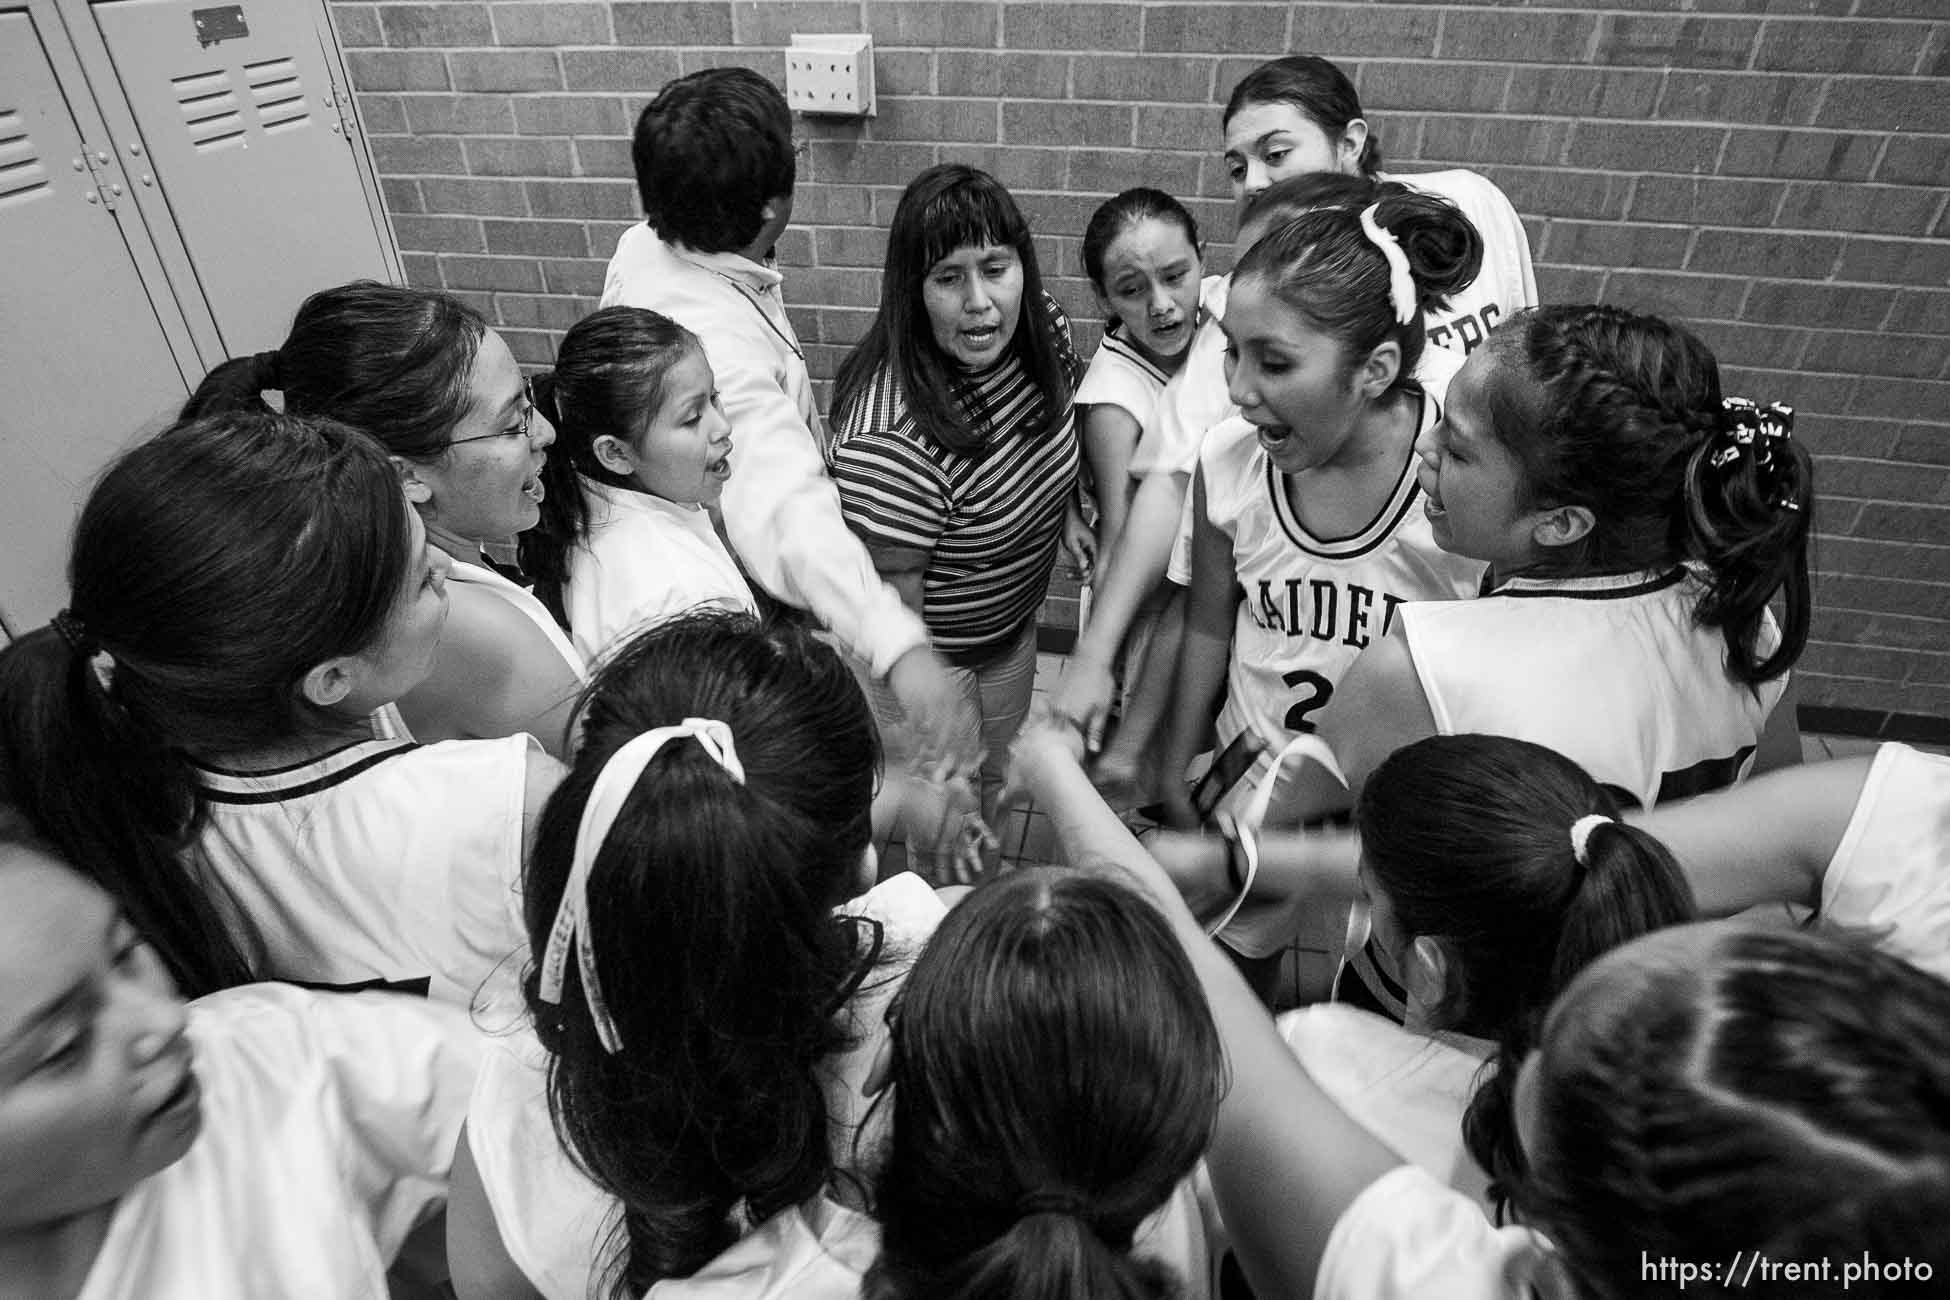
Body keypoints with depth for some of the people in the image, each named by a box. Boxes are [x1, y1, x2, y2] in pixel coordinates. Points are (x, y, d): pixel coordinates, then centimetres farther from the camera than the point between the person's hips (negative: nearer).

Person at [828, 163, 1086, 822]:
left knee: (995, 785, 28)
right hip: (924, 656, -6)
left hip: (1015, 628, 7)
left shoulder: (1046, 333, -13)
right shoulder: (892, 434, -36)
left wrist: (1067, 509, -1)